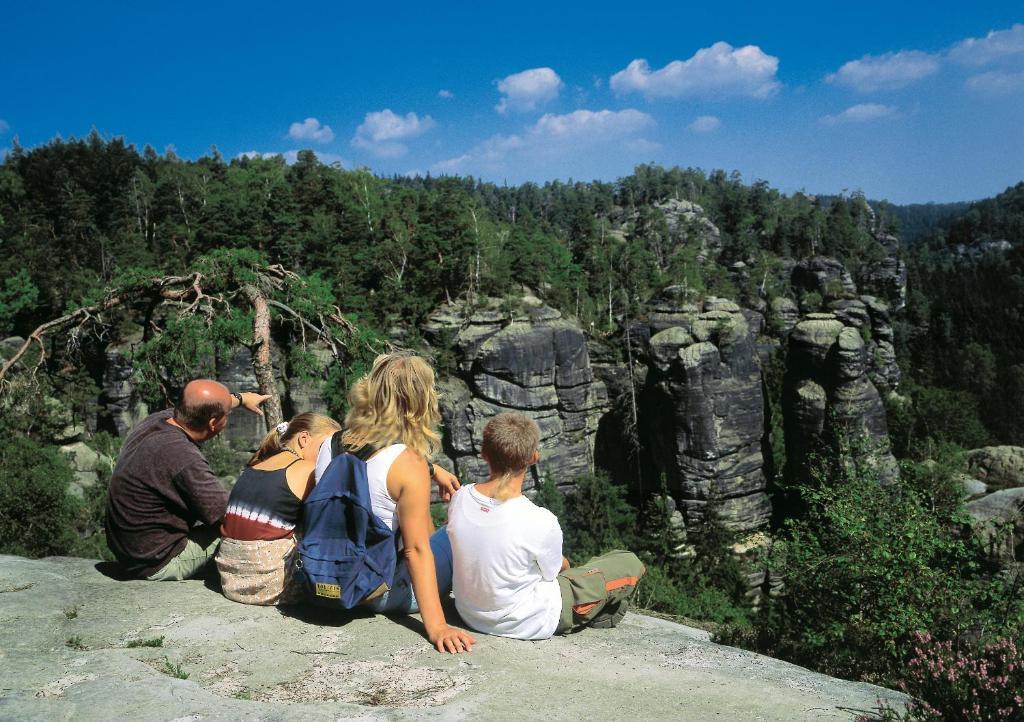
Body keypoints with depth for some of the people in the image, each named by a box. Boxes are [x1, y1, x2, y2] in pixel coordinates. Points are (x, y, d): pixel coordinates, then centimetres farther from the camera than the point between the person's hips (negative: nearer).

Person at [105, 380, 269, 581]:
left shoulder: (155, 419, -6)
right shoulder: (184, 460, -32)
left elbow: (197, 405, 18)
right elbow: (224, 513, -20)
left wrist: (241, 398, 33)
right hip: (155, 565, -9)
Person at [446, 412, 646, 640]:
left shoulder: (460, 499, -16)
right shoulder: (540, 522, -31)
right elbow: (554, 569, -9)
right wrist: (564, 564, 13)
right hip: (529, 625, -6)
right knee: (630, 564, 6)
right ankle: (599, 620, 32)